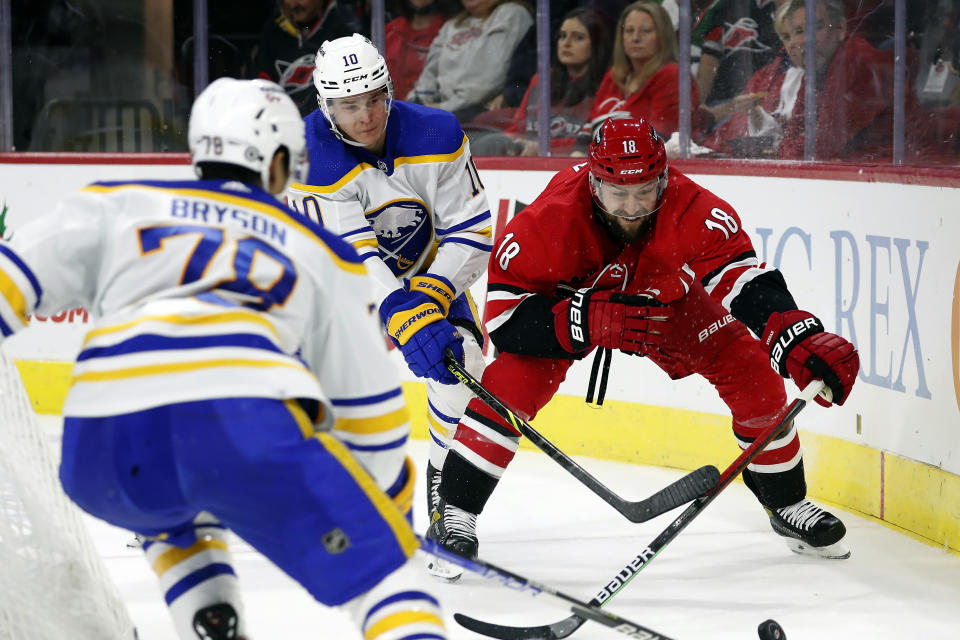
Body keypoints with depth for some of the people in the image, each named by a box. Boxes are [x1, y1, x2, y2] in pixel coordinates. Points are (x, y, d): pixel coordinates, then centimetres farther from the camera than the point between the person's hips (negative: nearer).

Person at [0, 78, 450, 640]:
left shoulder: (118, 203, 31)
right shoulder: (324, 256, 30)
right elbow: (369, 404, 31)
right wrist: (395, 500, 44)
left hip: (102, 445, 3)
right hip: (244, 420, -2)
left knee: (170, 513, 37)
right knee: (381, 563, 6)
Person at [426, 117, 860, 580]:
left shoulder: (695, 212, -38)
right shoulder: (554, 217, -39)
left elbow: (746, 281, -45)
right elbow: (505, 314, -34)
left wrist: (802, 343, -64)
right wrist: (593, 321, -48)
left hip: (666, 296, 2)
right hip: (570, 298, -2)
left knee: (755, 378, -8)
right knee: (513, 381, -25)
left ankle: (788, 507, 18)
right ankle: (454, 516, -10)